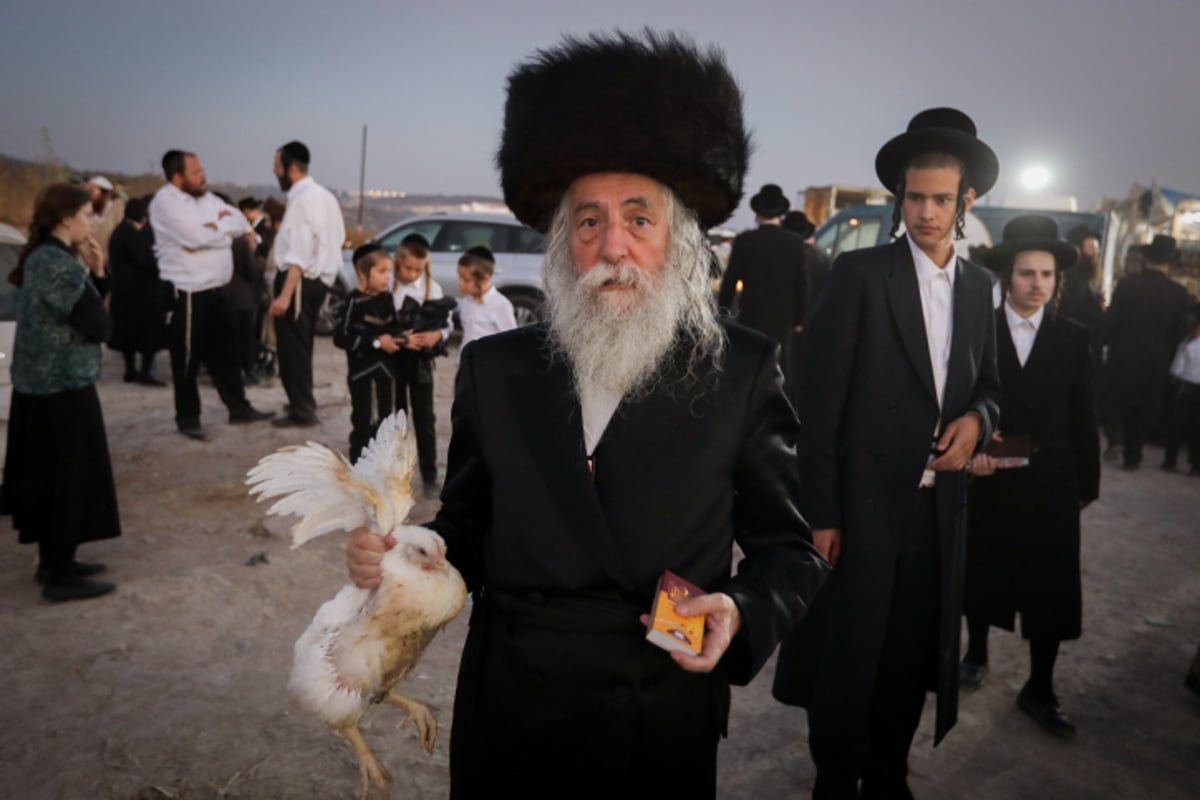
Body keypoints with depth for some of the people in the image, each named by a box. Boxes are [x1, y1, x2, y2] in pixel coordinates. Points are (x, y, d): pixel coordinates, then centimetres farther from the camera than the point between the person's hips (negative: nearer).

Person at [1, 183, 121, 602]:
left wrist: (95, 272, 1)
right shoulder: (60, 264, -19)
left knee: (48, 476, 16)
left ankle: (53, 561, 28)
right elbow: (98, 326, -20)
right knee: (71, 479, -1)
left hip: (38, 384, 10)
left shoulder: (40, 257, 11)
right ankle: (61, 576, 7)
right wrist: (92, 274, -2)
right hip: (64, 386, -10)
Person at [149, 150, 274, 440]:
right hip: (188, 293, -8)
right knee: (188, 360, 3)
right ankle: (187, 418, 15)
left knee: (225, 352, 15)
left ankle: (239, 408, 25)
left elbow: (241, 223, 8)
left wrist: (215, 226, -10)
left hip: (215, 289, 8)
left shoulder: (205, 197, 13)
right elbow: (197, 237, -24)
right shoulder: (166, 201, -12)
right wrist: (223, 228, -6)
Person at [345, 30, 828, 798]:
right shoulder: (495, 369, -1)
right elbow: (470, 528, 6)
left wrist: (739, 613, -20)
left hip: (661, 730, -2)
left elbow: (787, 548, -2)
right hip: (505, 715, 3)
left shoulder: (742, 371, -8)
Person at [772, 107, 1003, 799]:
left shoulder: (979, 285, 7)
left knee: (912, 656, 17)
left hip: (940, 504, 5)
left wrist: (977, 418, -8)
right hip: (865, 501, -5)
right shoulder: (859, 273, -10)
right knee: (846, 660, 7)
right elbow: (818, 402, -12)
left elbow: (988, 383, 17)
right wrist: (820, 512, -14)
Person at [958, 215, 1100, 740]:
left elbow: (1083, 418, 4)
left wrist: (1087, 484, 4)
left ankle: (1039, 691, 18)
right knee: (982, 575, 14)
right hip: (990, 478, -1)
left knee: (1051, 591, 4)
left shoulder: (1073, 338, 1)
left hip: (1051, 485, 1)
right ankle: (976, 652, 38)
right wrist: (970, 446, -20)